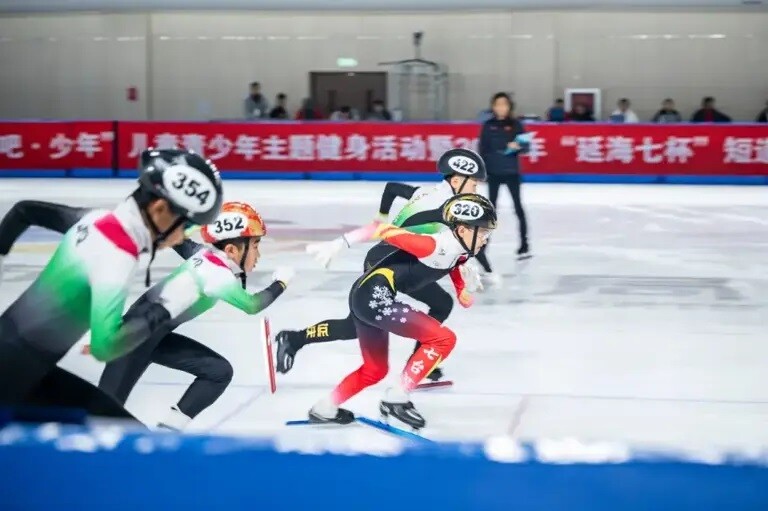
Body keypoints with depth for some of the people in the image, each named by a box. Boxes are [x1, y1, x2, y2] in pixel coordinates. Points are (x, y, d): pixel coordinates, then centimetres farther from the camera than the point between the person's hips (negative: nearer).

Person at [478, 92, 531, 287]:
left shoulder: (515, 124, -2)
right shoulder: (488, 126, 2)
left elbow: (526, 146, -6)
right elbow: (483, 149, 4)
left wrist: (518, 146, -27)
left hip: (511, 172, -1)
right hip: (494, 172, 1)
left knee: (518, 207, 5)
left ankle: (524, 244, 11)